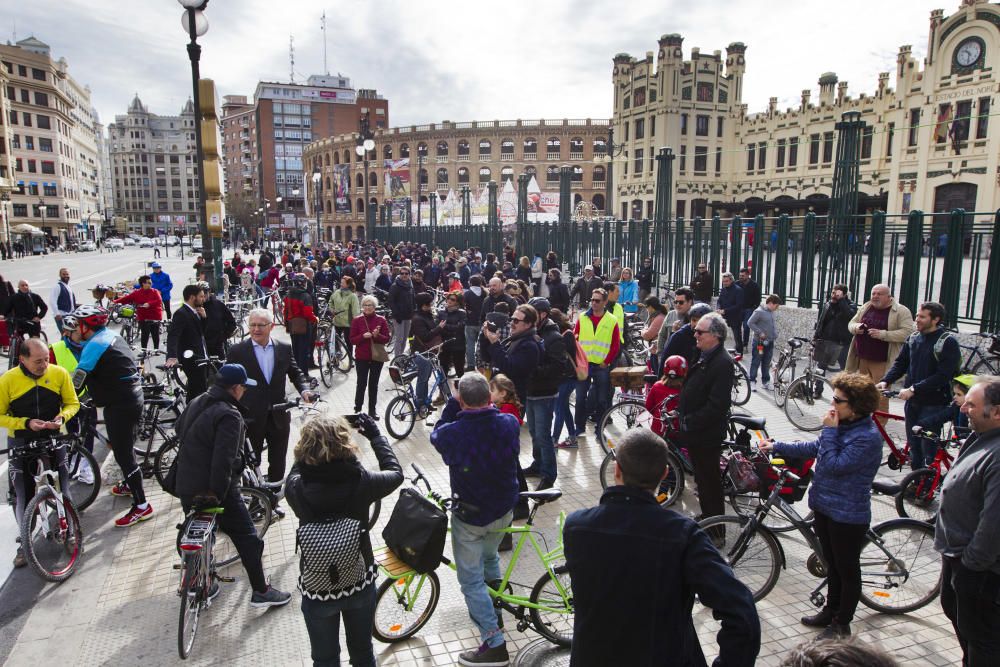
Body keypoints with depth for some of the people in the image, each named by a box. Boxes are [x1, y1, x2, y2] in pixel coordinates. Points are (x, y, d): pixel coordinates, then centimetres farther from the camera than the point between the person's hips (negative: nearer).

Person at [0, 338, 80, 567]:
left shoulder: (59, 373, -10)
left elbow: (72, 403, 1)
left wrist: (62, 417, -19)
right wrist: (26, 423, -23)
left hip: (53, 438, 1)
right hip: (21, 443, -1)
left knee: (62, 490, 1)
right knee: (23, 495, 2)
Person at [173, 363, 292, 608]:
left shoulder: (197, 402, 4)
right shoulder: (229, 415, -23)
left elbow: (179, 428, 23)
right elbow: (224, 460, -28)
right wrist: (218, 493, -19)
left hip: (186, 485, 8)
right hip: (213, 490, -8)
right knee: (248, 539, 5)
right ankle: (261, 592, 12)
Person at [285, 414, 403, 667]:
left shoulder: (296, 488, -24)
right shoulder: (361, 482, -25)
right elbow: (395, 473, -3)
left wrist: (312, 440, 4)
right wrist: (374, 434, 5)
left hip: (316, 590, 0)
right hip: (360, 584, 0)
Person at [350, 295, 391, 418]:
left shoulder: (381, 320, 2)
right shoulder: (356, 320, -1)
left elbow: (387, 339, 1)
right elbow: (352, 340, -2)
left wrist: (377, 336, -19)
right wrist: (363, 336, -19)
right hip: (361, 358, -1)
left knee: (374, 384, 8)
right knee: (361, 383, -1)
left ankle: (372, 410, 16)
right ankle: (357, 409, 12)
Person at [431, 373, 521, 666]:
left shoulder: (452, 434, -26)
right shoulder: (509, 424, -18)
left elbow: (436, 433, -1)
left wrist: (453, 403, 0)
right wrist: (486, 406, 7)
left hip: (470, 516, -5)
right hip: (504, 510, 5)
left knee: (471, 580, 9)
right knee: (490, 556, 32)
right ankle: (496, 605, 55)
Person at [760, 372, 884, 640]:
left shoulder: (868, 437, -25)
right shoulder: (843, 424, 0)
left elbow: (833, 466, -29)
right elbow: (814, 448, 12)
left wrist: (829, 430, -24)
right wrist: (777, 447, 9)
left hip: (847, 515, -8)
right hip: (824, 506, 8)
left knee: (847, 570, 12)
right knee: (832, 564, 23)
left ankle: (842, 624, 28)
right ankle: (830, 611, 41)